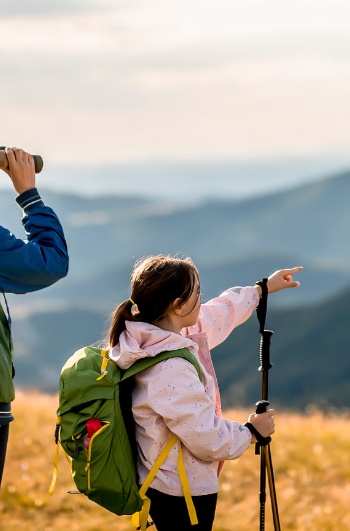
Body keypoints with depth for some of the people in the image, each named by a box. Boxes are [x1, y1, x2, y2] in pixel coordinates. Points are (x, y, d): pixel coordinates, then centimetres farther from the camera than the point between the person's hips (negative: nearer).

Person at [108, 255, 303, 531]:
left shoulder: (153, 339, 0)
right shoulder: (173, 369, -28)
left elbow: (219, 314, 18)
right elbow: (208, 440, -24)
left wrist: (262, 289, 28)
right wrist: (251, 432, -6)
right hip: (185, 494, -10)